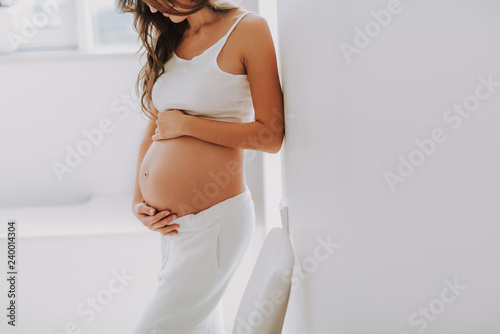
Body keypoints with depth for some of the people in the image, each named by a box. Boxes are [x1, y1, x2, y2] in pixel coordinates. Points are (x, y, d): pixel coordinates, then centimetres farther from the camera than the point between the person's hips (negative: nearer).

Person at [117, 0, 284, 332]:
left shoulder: (248, 29, -8)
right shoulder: (170, 39, 12)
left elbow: (271, 137, -12)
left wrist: (185, 124, -12)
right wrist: (138, 201, 5)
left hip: (215, 219, -7)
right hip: (169, 223, 7)